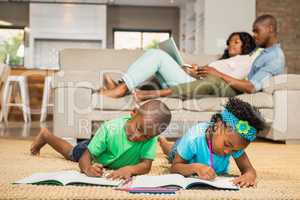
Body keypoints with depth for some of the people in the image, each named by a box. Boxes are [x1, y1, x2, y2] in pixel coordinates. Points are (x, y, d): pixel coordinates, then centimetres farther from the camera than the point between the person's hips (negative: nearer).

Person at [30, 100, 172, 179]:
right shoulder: (110, 129, -45)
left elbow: (146, 165, -45)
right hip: (100, 146, -2)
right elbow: (86, 156, -42)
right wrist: (88, 168, -64)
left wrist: (130, 169, -66)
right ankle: (45, 135, 51)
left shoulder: (150, 138, -42)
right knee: (70, 153, 28)